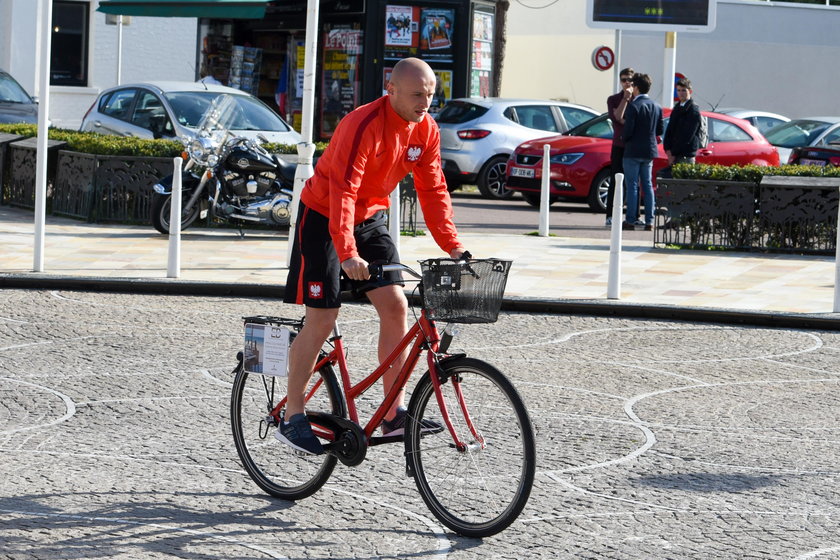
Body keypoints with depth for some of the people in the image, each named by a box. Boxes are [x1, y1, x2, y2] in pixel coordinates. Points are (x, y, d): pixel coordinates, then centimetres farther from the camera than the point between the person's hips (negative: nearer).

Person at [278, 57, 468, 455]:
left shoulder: (426, 130, -6)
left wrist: (452, 246, -12)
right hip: (323, 218, -6)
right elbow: (343, 190, -35)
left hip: (371, 219, 7)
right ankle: (292, 418, 3)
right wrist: (347, 253, -45)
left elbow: (433, 190, -2)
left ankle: (394, 414, -1)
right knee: (322, 318, -7)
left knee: (396, 306, -6)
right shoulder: (363, 125, -28)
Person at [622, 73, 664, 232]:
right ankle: (649, 221, 8)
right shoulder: (657, 107, 6)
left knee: (632, 185, -2)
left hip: (633, 152, -6)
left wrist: (623, 138, 1)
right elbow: (660, 130, 9)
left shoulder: (633, 106, -15)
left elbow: (628, 130, -19)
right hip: (649, 151, 6)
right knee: (648, 185, 10)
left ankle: (630, 220, -3)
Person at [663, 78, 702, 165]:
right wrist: (668, 150, 1)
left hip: (686, 156, -7)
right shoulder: (677, 108, 17)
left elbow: (687, 135, -14)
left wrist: (673, 153, -13)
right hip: (674, 154, 7)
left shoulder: (694, 110, -8)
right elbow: (669, 129, 16)